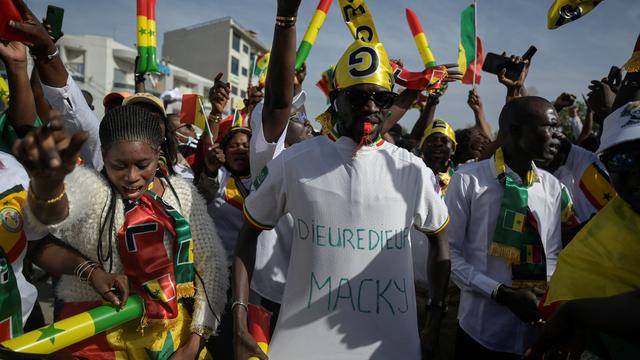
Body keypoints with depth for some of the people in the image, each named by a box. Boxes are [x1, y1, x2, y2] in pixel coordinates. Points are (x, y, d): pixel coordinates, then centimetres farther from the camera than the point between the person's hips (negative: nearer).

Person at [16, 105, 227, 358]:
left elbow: (212, 264, -2)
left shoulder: (183, 193, -2)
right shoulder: (90, 186, -8)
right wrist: (47, 179, -51)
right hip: (96, 333, 0)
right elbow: (55, 213, -30)